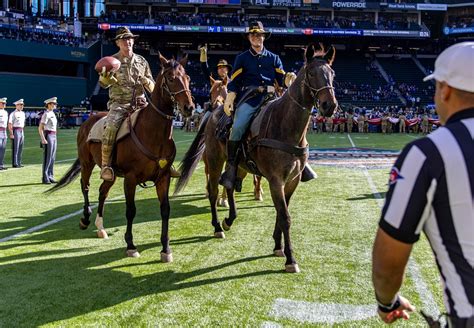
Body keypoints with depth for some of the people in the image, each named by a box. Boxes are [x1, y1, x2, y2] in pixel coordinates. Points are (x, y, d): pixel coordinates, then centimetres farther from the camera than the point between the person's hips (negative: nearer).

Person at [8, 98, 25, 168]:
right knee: (15, 148, -5)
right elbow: (9, 124, -13)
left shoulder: (23, 113, 14)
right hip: (16, 131, -8)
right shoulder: (13, 113, -10)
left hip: (21, 131, 8)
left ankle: (19, 163, 16)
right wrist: (11, 134, -18)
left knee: (20, 148, 10)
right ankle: (14, 163, -2)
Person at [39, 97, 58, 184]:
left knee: (52, 158, 9)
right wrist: (43, 139, -24)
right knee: (47, 158, -7)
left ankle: (50, 177, 15)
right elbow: (40, 128, -16)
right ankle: (45, 178, -3)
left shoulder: (52, 114, 15)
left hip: (54, 137, 9)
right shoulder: (46, 114, -12)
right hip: (48, 137, -9)